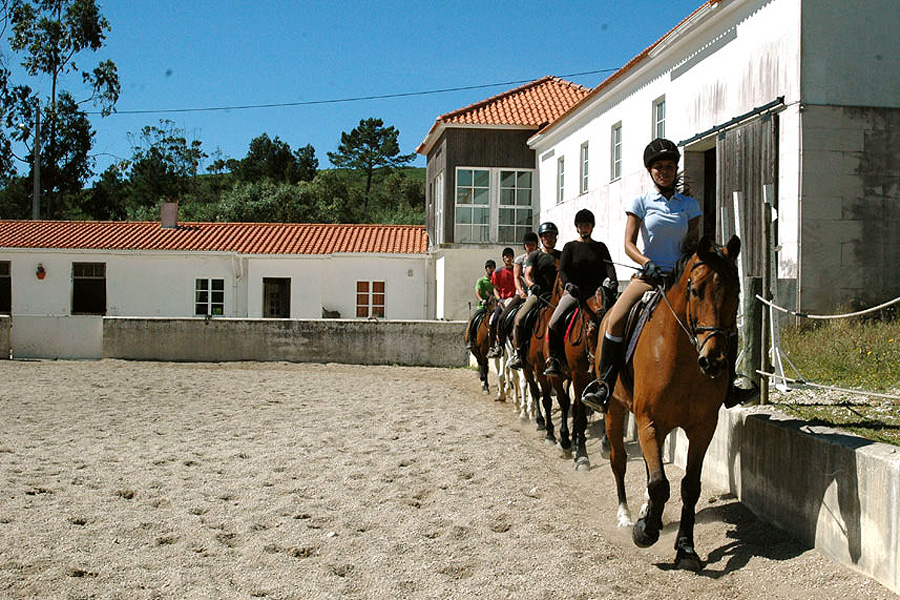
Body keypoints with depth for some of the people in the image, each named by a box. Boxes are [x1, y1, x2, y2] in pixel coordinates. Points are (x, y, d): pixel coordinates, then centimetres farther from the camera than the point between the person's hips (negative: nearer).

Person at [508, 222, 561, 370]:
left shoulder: (561, 256, 19)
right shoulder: (535, 255, 11)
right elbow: (527, 274, -3)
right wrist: (532, 286, -24)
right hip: (538, 293, -1)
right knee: (520, 318, -22)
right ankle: (519, 354, -13)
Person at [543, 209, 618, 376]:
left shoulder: (600, 247, 16)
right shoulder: (570, 247, 11)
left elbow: (608, 266, 0)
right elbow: (562, 270, -1)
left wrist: (612, 281, -22)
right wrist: (568, 284, -23)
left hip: (596, 291, 2)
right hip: (574, 291, -2)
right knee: (555, 322, -24)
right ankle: (554, 360, -14)